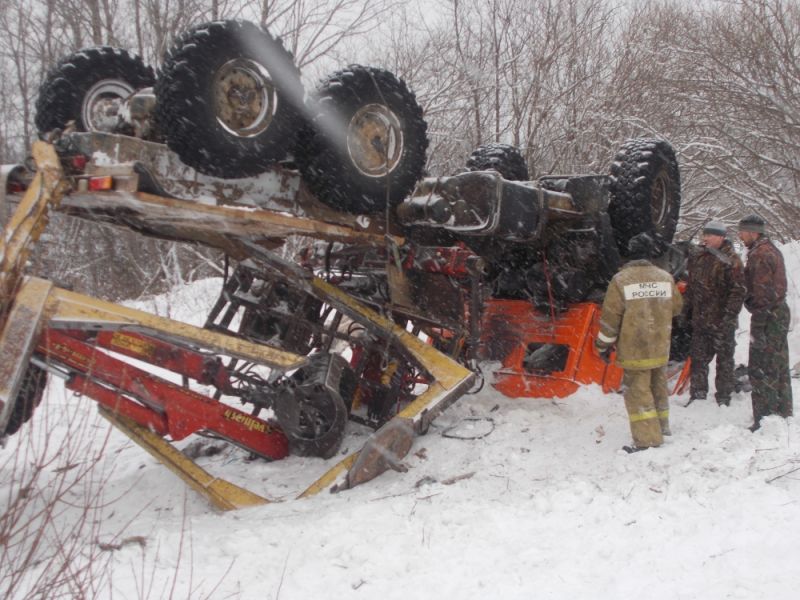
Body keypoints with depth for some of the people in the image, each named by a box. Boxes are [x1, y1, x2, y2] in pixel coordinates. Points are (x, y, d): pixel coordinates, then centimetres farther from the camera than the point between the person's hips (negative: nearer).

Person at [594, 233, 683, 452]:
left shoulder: (621, 280, -12)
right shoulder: (665, 277, 1)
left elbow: (610, 317, -11)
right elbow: (676, 306, 16)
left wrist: (603, 345, 0)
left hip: (634, 350, -5)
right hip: (661, 348, 5)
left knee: (638, 391, -1)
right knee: (658, 387, 21)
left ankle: (647, 438, -4)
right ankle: (661, 426, 35)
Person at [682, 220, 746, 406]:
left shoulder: (731, 260, -11)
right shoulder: (698, 258, 12)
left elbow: (738, 290, -15)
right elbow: (691, 286, 21)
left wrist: (730, 314, -20)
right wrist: (686, 309, 18)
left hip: (721, 322, -7)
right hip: (700, 320, 7)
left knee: (724, 360, 4)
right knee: (698, 358, 12)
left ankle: (723, 398, 13)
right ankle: (697, 395, 22)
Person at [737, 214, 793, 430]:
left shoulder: (760, 254, -16)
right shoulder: (772, 250, 16)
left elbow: (763, 293, -23)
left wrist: (757, 325, -23)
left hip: (769, 316, -11)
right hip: (780, 313, 11)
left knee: (760, 370, -7)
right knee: (778, 368, 18)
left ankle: (764, 419, -5)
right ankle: (783, 413, 28)